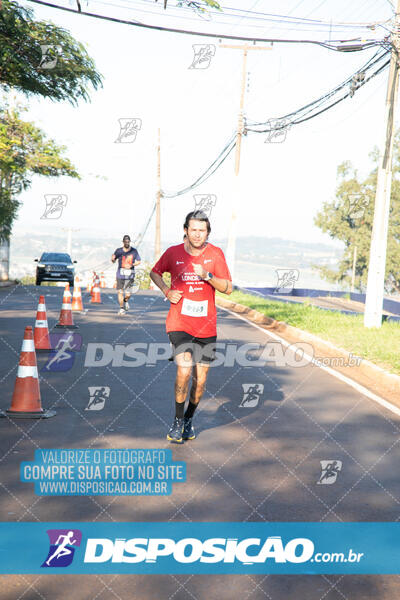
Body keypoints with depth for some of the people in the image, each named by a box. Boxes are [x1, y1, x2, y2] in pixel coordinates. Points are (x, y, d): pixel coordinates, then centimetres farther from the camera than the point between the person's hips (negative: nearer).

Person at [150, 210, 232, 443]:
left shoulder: (216, 254, -1)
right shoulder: (173, 253, -2)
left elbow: (228, 288, -3)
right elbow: (155, 272, 16)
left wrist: (207, 275, -20)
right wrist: (166, 291, -2)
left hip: (206, 326, 2)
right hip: (179, 323, -2)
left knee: (200, 379, 7)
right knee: (184, 372, -18)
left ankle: (189, 419, 31)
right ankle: (177, 421, 2)